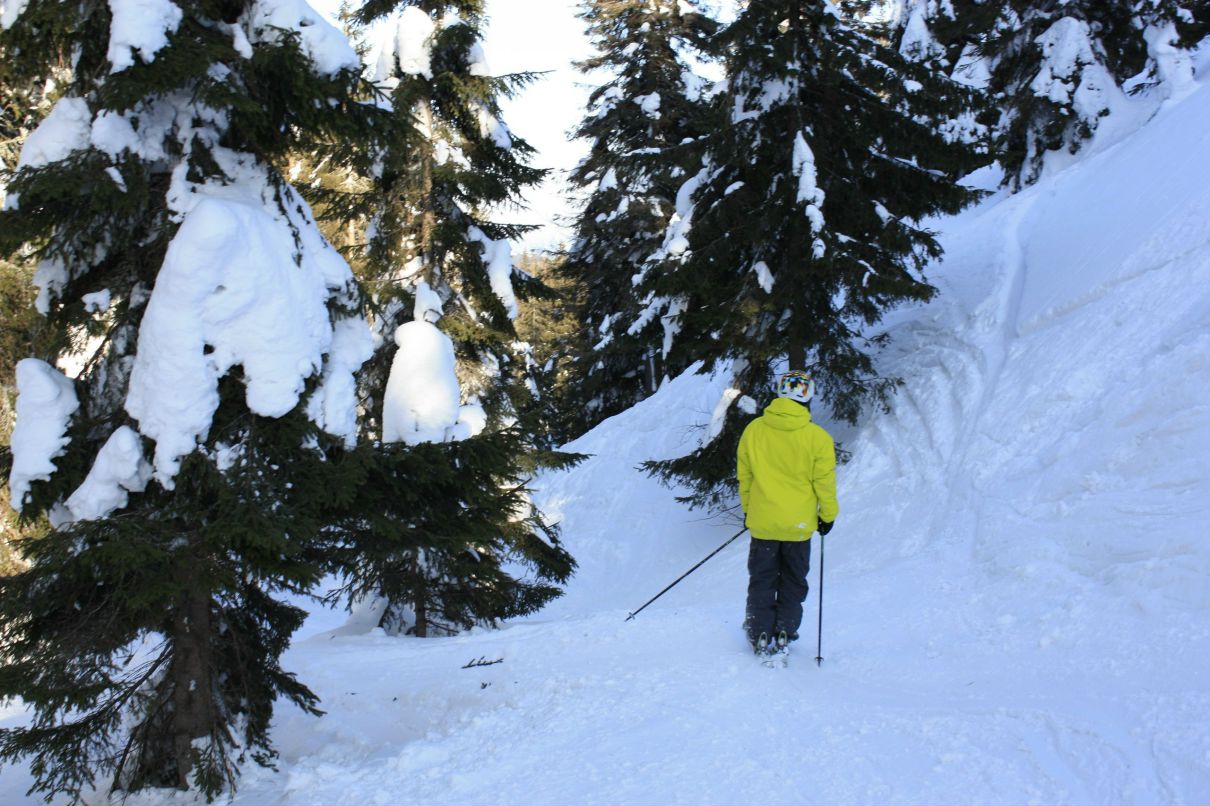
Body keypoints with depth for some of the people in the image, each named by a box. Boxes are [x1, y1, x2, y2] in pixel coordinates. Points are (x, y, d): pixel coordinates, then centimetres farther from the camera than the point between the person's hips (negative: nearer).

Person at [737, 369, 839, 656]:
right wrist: (828, 515, 10)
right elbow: (824, 482, -6)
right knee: (793, 581, 17)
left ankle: (761, 636, 13)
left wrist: (748, 509, 18)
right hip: (799, 523, -1)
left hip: (762, 521, 1)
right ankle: (784, 632, 18)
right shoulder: (818, 437, -13)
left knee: (762, 580, 14)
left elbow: (744, 475, 4)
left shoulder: (753, 430, -6)